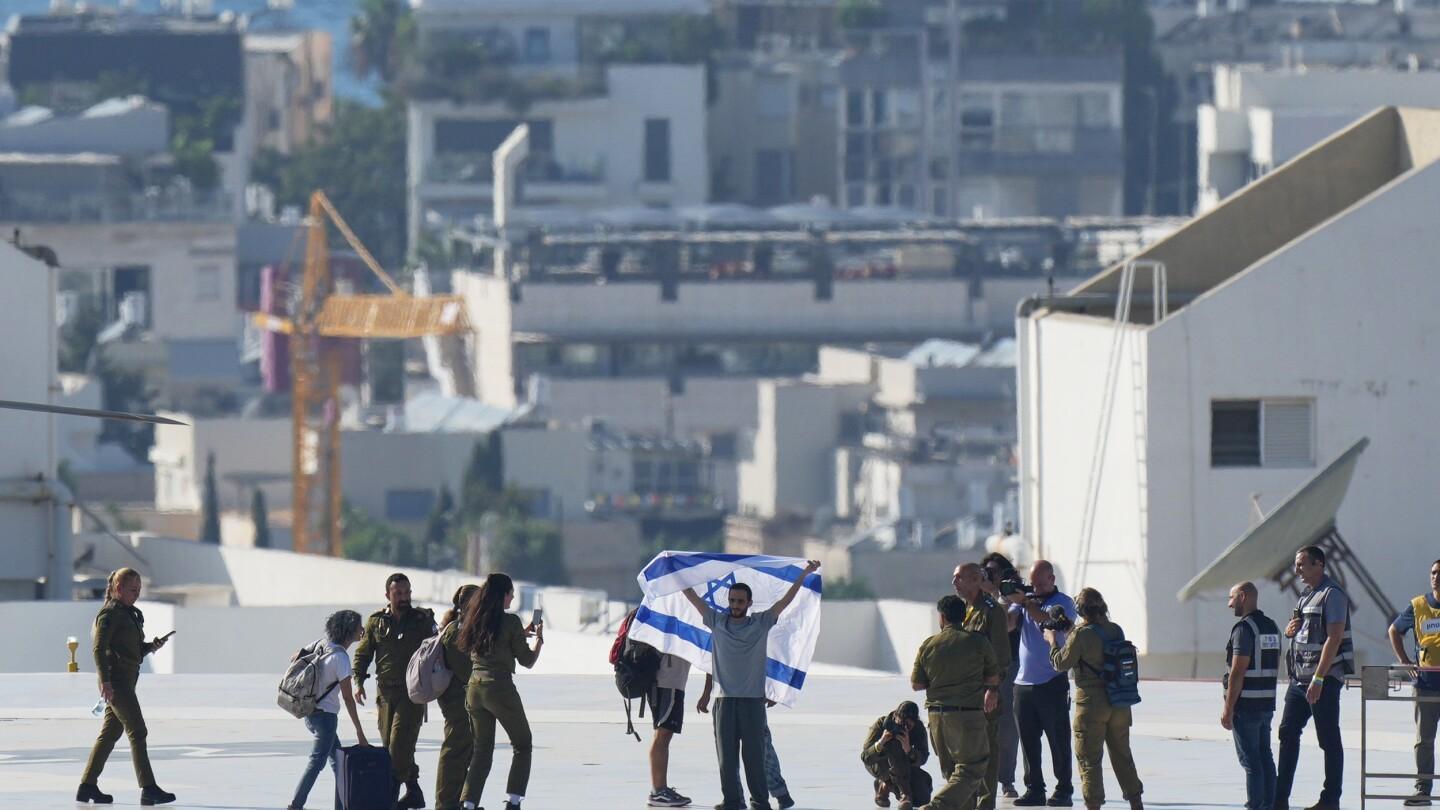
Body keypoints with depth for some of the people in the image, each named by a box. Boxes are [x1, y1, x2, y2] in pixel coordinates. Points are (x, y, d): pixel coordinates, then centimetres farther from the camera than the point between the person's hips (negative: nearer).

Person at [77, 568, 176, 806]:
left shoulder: (130, 614, 19)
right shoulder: (109, 614, -10)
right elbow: (99, 648, -17)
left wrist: (151, 646, 5)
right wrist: (105, 681, -25)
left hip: (127, 680, 10)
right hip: (115, 680, -10)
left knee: (110, 733, 12)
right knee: (137, 731, -13)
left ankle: (87, 786, 17)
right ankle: (148, 789, -16)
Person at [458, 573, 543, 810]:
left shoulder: (473, 620, 7)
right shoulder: (510, 621, -11)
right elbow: (527, 661, -5)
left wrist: (521, 634, 23)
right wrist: (539, 639, 12)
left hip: (475, 690, 6)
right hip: (500, 688, -6)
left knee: (482, 749, 14)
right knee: (522, 745, 11)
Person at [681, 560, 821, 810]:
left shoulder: (761, 623, 4)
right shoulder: (717, 622, 8)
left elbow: (785, 601, 0)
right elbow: (693, 598, 10)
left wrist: (804, 575, -7)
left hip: (753, 700, -2)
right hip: (725, 700, 2)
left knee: (754, 752, -2)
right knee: (726, 754, 2)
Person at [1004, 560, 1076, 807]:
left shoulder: (1064, 603, 0)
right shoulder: (1025, 599, 13)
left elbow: (1049, 621, -19)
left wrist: (1024, 602, -24)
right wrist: (1007, 601, -14)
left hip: (1052, 682, -5)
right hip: (1024, 682, 5)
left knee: (1058, 739, -2)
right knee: (1028, 740, 5)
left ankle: (1064, 791, 2)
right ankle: (1034, 789, 10)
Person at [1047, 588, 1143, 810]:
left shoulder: (1081, 635, -15)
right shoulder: (1116, 630, 1)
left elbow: (1061, 664, -7)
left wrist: (1053, 641, 11)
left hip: (1091, 702, -6)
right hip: (1119, 702, 6)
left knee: (1089, 758, 3)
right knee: (1122, 754, 16)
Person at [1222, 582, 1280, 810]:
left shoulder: (1244, 628, -14)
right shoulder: (1271, 627, 13)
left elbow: (1237, 673, -18)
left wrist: (1228, 709, -15)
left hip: (1246, 705, -8)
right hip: (1267, 704, 8)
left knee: (1250, 759, -6)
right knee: (1265, 758, 11)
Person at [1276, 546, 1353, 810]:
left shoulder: (1332, 595, -12)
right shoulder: (1306, 595, 15)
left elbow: (1334, 638, -19)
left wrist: (1318, 679, -23)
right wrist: (1290, 629, 3)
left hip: (1325, 679, -9)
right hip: (1299, 678, 9)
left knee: (1329, 739, -1)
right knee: (1288, 733, 6)